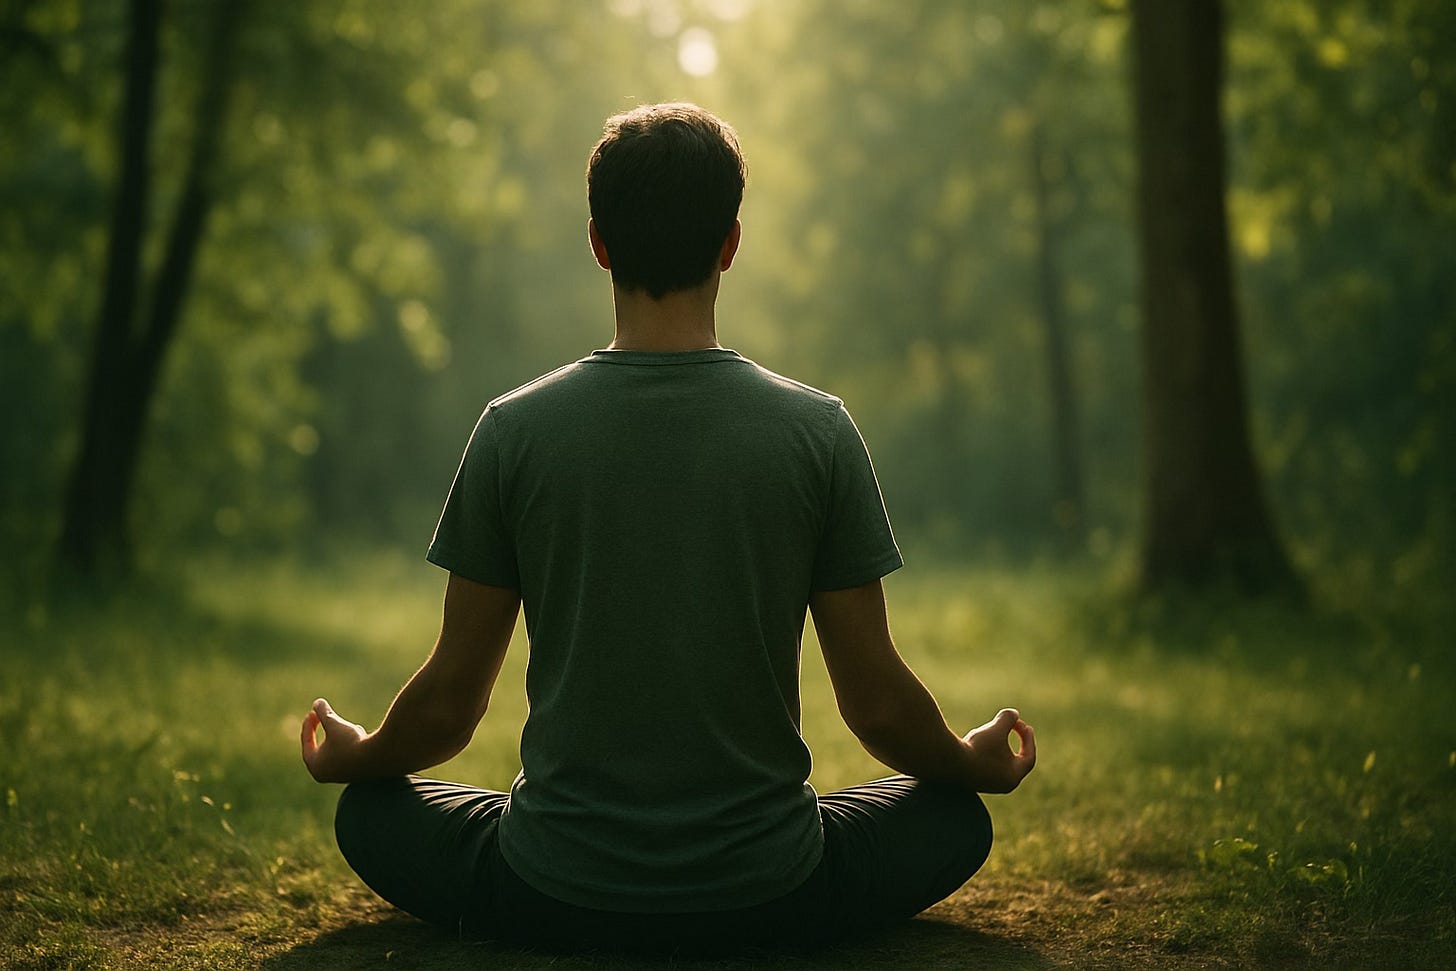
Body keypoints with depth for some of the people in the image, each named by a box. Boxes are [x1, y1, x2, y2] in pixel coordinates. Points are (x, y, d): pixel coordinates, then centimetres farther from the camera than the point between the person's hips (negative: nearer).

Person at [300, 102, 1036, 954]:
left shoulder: (513, 430, -8)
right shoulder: (818, 431, -9)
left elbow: (449, 704, 0)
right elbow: (879, 706, -3)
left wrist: (353, 757, 23)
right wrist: (976, 763, 20)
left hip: (552, 901, 0)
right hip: (769, 899, 0)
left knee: (372, 815, 27)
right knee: (955, 818, 26)